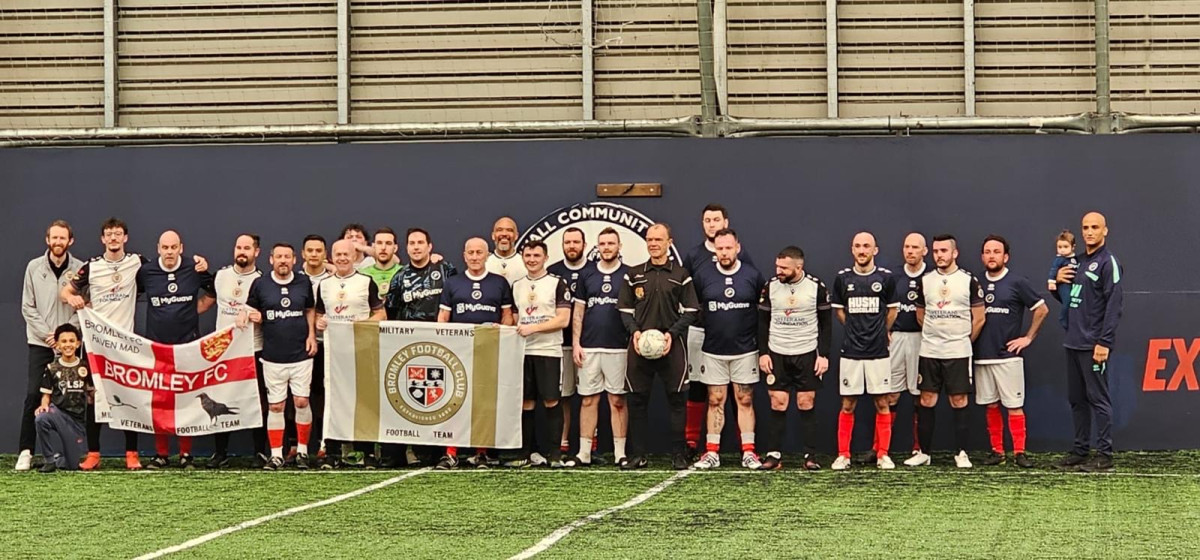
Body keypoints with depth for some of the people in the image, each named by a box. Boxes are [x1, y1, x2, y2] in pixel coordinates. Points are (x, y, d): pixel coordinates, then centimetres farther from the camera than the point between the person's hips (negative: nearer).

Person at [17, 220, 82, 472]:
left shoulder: (80, 269, 1)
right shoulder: (34, 267, 5)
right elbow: (28, 307, 4)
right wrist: (47, 334, -5)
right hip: (40, 342, 0)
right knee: (33, 395, -6)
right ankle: (26, 451, -3)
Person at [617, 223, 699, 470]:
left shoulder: (680, 275, 6)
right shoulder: (634, 274, 10)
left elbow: (690, 311, 4)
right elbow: (624, 309, 10)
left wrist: (672, 333, -10)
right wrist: (634, 331, -7)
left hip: (671, 345, -1)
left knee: (676, 400, -1)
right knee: (637, 401, 2)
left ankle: (678, 455, 5)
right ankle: (638, 455, 8)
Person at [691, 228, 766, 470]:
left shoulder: (753, 276, -2)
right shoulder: (704, 278, 0)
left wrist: (762, 342, 3)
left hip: (745, 351, -1)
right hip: (713, 351, 1)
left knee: (745, 401, 3)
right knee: (715, 401, 4)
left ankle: (748, 452, 7)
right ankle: (712, 452, 8)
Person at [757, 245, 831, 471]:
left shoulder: (817, 287, -5)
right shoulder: (770, 287, 0)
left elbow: (826, 323, 0)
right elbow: (762, 322, 7)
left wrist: (823, 355, -5)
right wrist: (762, 353, 0)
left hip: (808, 355, -1)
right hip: (776, 354, 1)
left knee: (806, 405, 0)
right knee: (777, 404, -1)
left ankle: (810, 456, 5)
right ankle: (774, 455, 3)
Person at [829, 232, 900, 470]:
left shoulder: (886, 278, 0)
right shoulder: (843, 278, 2)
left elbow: (893, 309, 13)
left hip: (878, 352, -1)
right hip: (851, 352, 1)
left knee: (882, 403, 2)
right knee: (848, 404, 3)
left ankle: (883, 454, 10)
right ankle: (843, 455, 9)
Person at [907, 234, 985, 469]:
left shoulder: (969, 280, -2)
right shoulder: (925, 281, 7)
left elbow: (978, 319, 1)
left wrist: (964, 341, 5)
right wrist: (934, 336, 14)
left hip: (958, 352, -3)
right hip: (929, 352, 3)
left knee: (959, 401, -1)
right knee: (927, 401, 4)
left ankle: (961, 453, 5)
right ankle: (924, 452, 10)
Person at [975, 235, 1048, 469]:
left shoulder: (1017, 283, -2)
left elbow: (1041, 309, 1)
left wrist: (1028, 337, -1)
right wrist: (969, 340, 9)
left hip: (1008, 355, -4)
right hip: (981, 355, 4)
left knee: (1014, 405, -5)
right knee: (991, 405, 7)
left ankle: (1019, 452, -2)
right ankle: (996, 451, 13)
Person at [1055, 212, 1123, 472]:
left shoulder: (1108, 262, -8)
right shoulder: (1078, 262, 17)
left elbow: (1114, 305, -15)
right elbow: (1068, 299, 26)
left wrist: (1104, 342, -20)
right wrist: (1059, 280, 4)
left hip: (1093, 345, -8)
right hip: (1073, 343, 8)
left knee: (1098, 399, -6)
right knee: (1076, 399, 12)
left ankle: (1104, 456, -3)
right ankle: (1080, 450, 19)